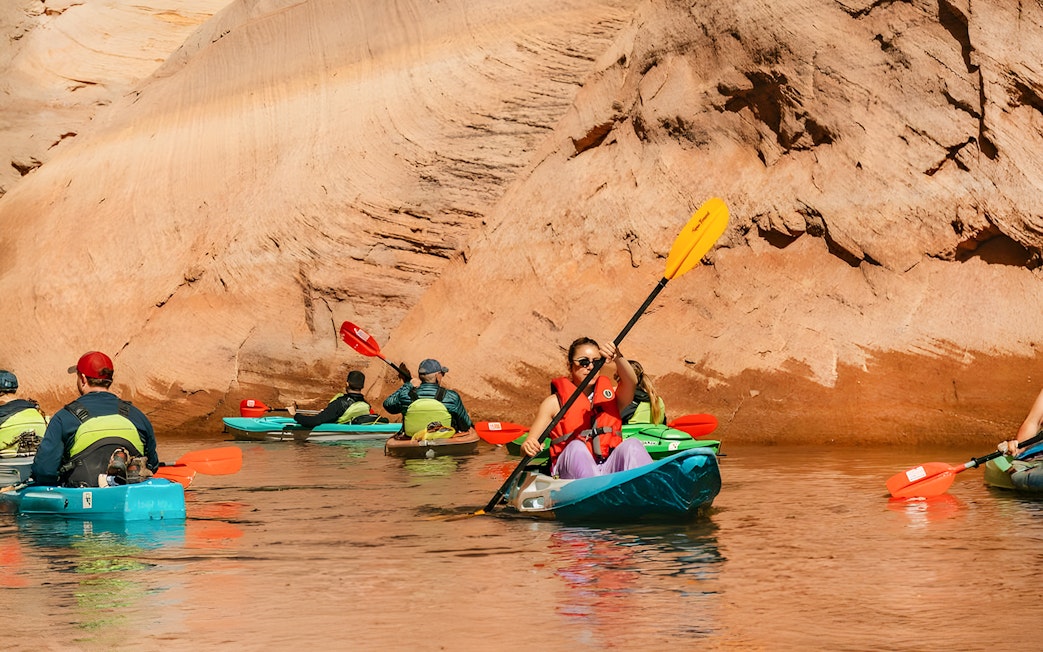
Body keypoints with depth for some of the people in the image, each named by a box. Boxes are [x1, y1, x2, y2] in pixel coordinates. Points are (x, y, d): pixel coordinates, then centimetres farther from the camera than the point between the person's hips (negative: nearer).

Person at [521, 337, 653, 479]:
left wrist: (617, 358, -24)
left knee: (632, 444, -24)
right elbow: (529, 444, 4)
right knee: (576, 447, -31)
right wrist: (528, 447, -22)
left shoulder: (611, 395, 18)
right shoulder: (555, 402, 10)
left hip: (610, 469, 2)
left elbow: (631, 382, -5)